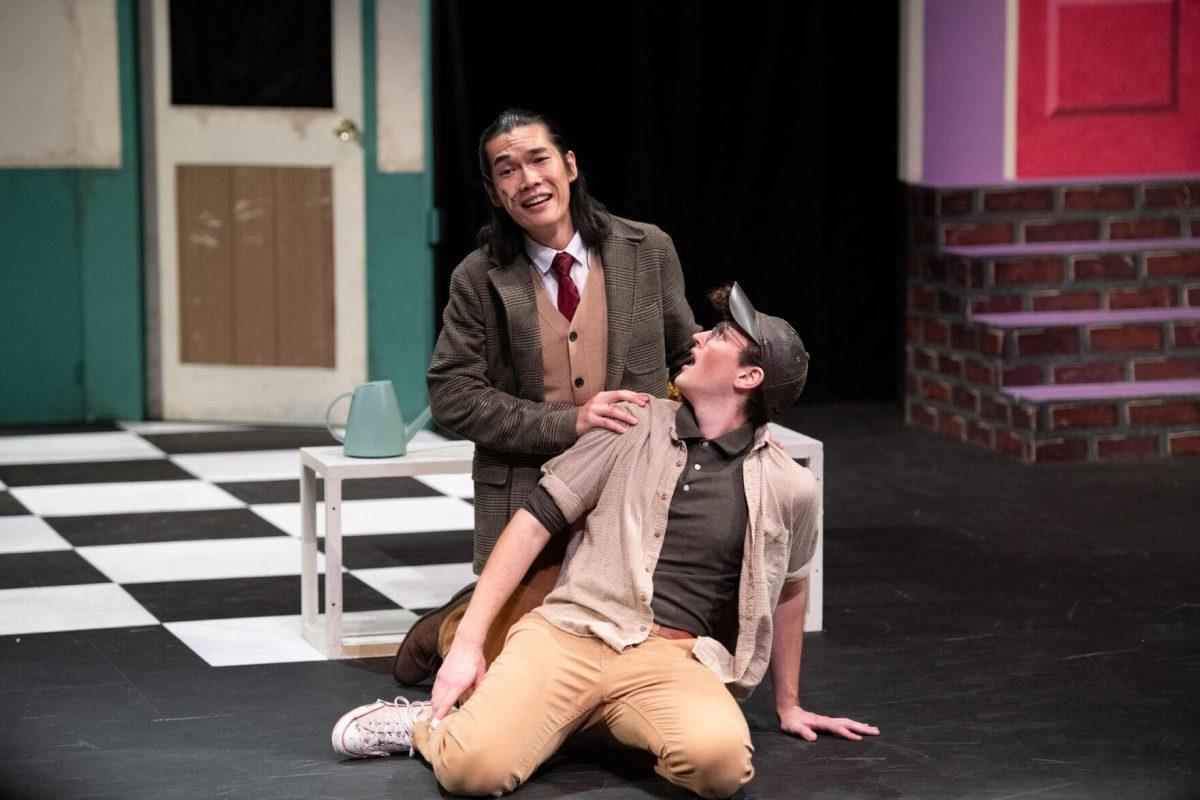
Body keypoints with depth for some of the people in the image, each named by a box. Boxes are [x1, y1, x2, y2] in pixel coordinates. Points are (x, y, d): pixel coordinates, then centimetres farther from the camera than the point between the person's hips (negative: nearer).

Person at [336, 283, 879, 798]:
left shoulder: (790, 489, 10)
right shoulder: (637, 426, 10)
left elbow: (788, 591, 28)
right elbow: (535, 522, 7)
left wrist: (788, 704, 34)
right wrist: (468, 640, -1)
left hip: (673, 660, 1)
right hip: (570, 631, -1)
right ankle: (425, 724, 9)